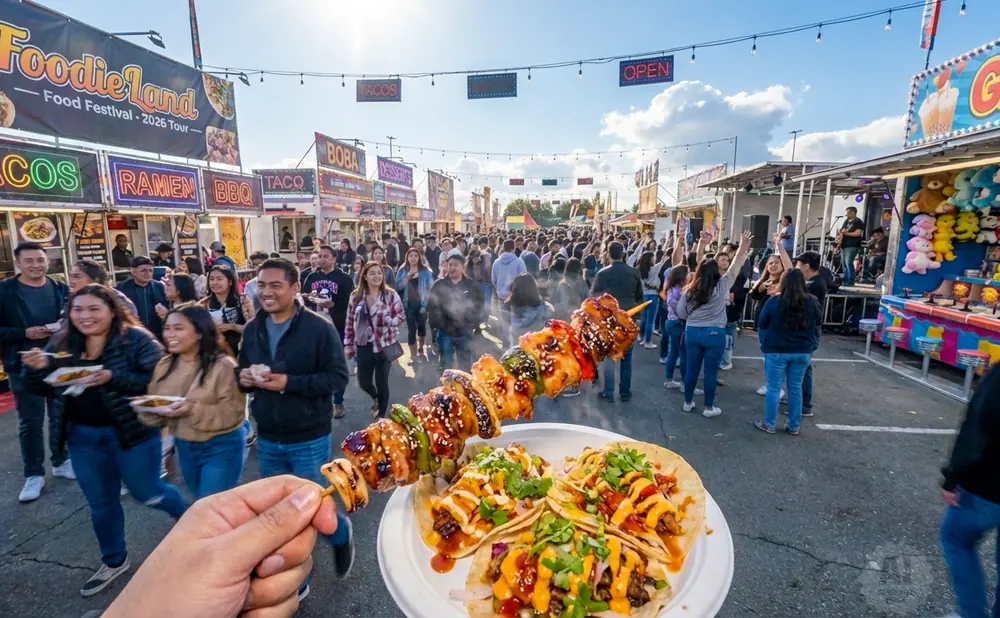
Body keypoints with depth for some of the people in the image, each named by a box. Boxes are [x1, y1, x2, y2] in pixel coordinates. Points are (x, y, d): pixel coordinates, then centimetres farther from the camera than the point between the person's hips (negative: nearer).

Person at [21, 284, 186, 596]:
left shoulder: (135, 339, -16)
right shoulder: (61, 343, 2)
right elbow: (43, 388, 8)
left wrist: (113, 377, -34)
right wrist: (36, 368, -13)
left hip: (131, 431, -6)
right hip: (82, 436, 6)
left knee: (147, 493, 8)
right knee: (101, 503, 19)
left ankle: (189, 519, 39)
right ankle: (114, 561, 40)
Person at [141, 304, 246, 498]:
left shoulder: (223, 366, -19)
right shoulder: (164, 366, 1)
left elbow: (233, 413, -23)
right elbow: (154, 406, 6)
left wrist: (194, 410, -32)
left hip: (221, 447, -7)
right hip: (184, 447, 7)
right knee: (201, 502, 25)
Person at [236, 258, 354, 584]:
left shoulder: (319, 328, -15)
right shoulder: (252, 329, 2)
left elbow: (338, 376, -17)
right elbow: (242, 371, 14)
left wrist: (290, 382, -27)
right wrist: (244, 378, -10)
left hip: (309, 440, -5)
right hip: (267, 440, 5)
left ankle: (342, 534, 40)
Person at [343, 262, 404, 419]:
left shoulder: (391, 295, -8)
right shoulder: (356, 296, -1)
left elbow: (401, 316, -5)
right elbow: (350, 322, 4)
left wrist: (389, 321, -26)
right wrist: (348, 346, 6)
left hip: (385, 345, -2)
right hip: (364, 345, 3)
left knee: (381, 382, 7)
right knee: (363, 381, 9)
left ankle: (381, 416, 28)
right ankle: (375, 398, 46)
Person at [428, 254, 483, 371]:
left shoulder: (471, 285, 2)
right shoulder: (439, 285, -2)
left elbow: (478, 306, 6)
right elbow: (432, 308, -2)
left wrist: (472, 325, -3)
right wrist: (437, 326, -7)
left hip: (465, 333, 1)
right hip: (445, 332, -1)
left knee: (466, 366, 13)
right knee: (445, 366, 10)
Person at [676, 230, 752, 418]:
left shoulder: (690, 289, 0)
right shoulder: (722, 286, -7)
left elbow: (680, 313, 3)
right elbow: (735, 267, 3)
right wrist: (743, 247, 10)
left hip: (692, 332, 3)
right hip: (714, 334, -3)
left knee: (692, 369, 12)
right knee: (711, 372, 6)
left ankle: (688, 402, 24)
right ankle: (709, 407, 16)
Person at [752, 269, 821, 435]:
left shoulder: (774, 302, -14)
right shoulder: (812, 303, -4)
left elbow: (762, 325, -1)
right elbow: (817, 326, 12)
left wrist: (765, 343, 13)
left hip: (776, 351, -3)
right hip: (803, 352, 3)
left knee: (773, 388, 4)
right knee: (796, 388, 13)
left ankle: (769, 424, 12)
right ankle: (794, 426, 21)